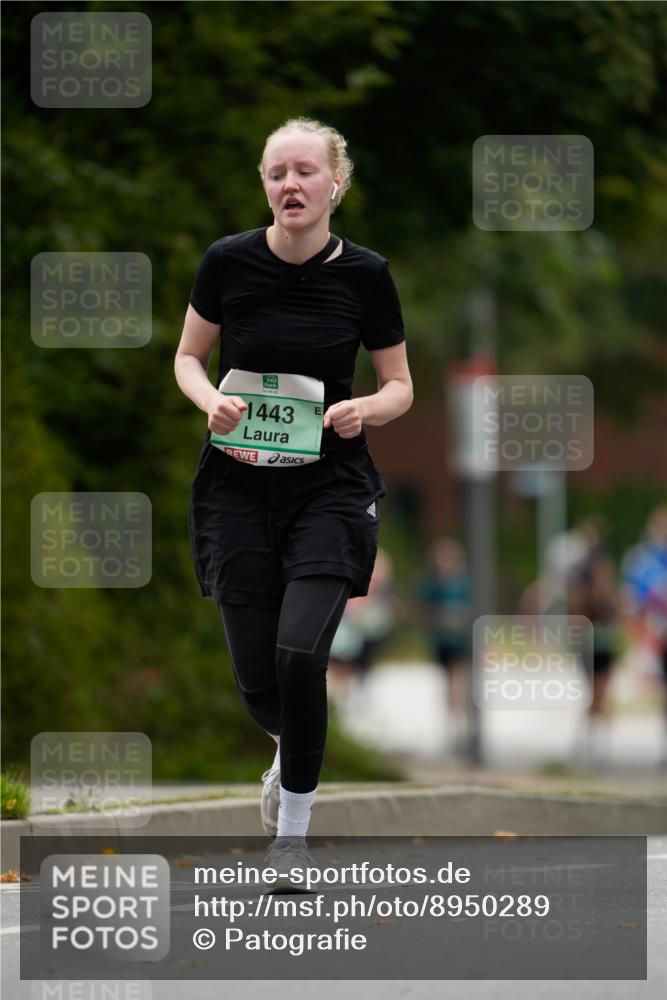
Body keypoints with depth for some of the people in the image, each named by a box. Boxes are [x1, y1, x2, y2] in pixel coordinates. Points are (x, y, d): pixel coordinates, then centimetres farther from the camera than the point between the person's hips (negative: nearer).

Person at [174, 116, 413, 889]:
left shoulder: (364, 274, -6)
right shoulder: (229, 262, -6)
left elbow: (400, 387, 5)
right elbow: (188, 357, 9)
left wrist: (362, 410, -16)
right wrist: (212, 402, -12)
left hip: (330, 485, -1)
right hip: (238, 484, 1)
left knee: (300, 652, -20)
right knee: (257, 680, 2)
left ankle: (293, 833, -4)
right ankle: (293, 750, 40)